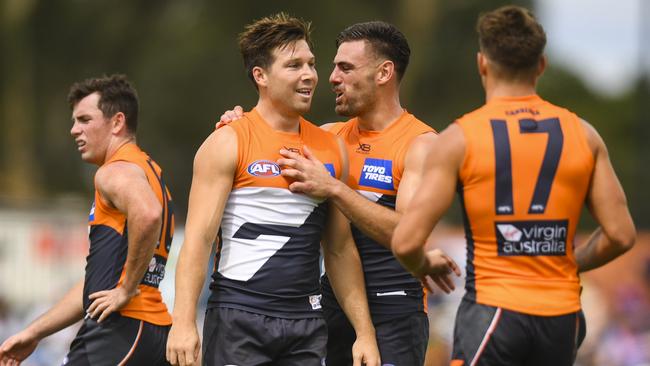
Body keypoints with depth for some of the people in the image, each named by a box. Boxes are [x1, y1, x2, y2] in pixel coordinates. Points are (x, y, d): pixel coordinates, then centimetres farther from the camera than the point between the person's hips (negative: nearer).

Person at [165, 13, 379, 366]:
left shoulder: (330, 148, 12)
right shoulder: (228, 144, -3)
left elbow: (341, 250, 17)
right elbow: (198, 239, -8)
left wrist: (365, 331, 11)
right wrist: (184, 323, -18)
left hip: (306, 323, 5)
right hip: (238, 319, -5)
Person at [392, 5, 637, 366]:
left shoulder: (459, 139, -5)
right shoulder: (581, 134, 5)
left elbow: (406, 242, -10)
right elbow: (620, 234, 4)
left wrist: (425, 268, 12)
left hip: (492, 312, -4)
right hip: (561, 314, 4)